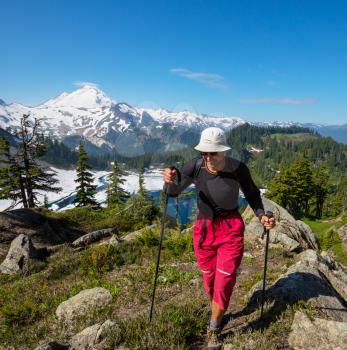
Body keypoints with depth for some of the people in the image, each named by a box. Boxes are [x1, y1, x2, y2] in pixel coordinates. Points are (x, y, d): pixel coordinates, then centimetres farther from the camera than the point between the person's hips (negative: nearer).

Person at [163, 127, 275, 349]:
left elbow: (252, 194, 0)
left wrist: (262, 216, -17)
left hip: (231, 229, -2)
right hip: (204, 228, 2)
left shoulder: (238, 169, -18)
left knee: (224, 281, 2)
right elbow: (174, 192, -5)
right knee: (209, 279, 17)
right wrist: (170, 180, -28)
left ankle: (214, 330, 29)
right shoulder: (195, 167, -15)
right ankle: (219, 313, 49)